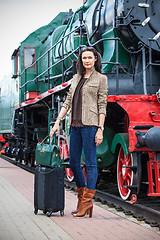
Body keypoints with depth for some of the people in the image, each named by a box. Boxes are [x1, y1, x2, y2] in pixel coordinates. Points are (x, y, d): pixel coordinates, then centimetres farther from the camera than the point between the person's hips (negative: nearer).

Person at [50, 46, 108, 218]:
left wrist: (100, 129, -11)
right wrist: (58, 122, 9)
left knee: (90, 163, -5)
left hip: (90, 125, -7)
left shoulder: (100, 79, 1)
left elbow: (102, 106, -4)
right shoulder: (76, 78, 17)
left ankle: (87, 202, -2)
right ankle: (81, 199, 19)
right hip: (75, 125, 7)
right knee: (73, 162, 8)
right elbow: (68, 102, 17)